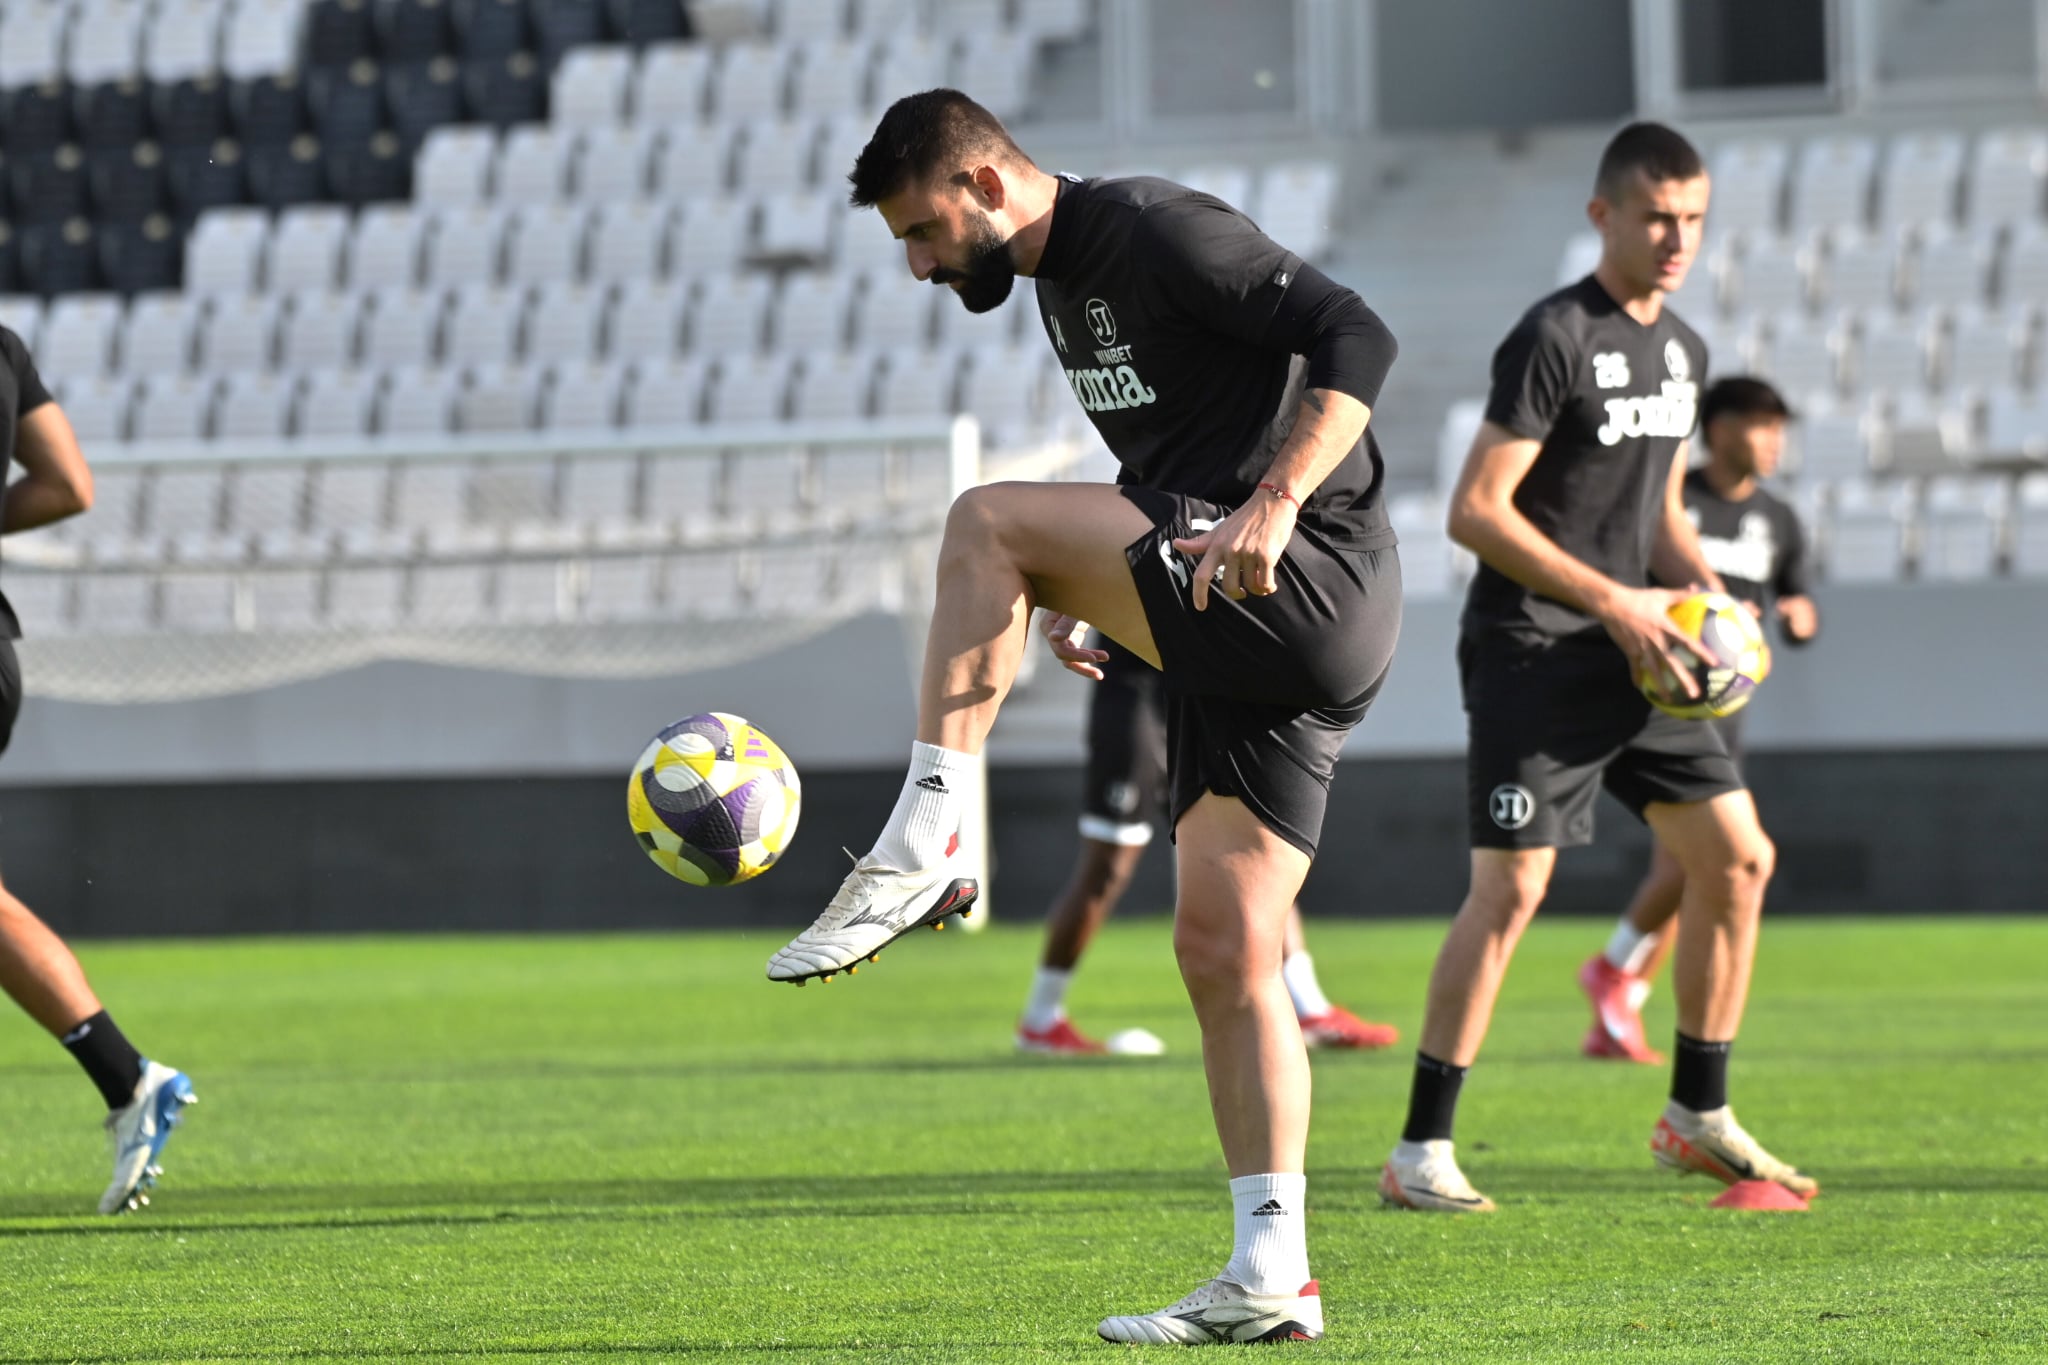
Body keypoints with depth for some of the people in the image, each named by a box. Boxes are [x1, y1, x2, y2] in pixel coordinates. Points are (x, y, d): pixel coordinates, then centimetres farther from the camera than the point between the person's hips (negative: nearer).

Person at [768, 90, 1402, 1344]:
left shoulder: (1159, 232, -10)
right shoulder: (1059, 282, 20)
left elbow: (1355, 339, -18)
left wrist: (1276, 504, -28)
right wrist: (1088, 591, 16)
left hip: (1315, 585, -10)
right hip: (1241, 630, 10)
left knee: (987, 522, -18)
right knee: (1221, 949, 4)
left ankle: (925, 853, -18)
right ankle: (1270, 1282, 3)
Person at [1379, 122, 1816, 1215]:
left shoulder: (1682, 350, 13)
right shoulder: (1552, 339, -13)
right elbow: (1476, 511, -17)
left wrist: (1705, 591, 4)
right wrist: (1615, 603, -19)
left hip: (1631, 651, 8)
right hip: (1530, 651, -8)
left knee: (1737, 859, 4)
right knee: (1510, 887, -13)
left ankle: (1697, 1118, 16)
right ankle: (1419, 1152, -8)